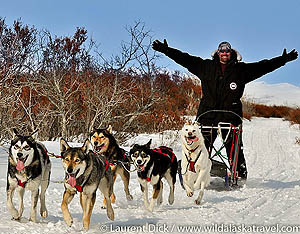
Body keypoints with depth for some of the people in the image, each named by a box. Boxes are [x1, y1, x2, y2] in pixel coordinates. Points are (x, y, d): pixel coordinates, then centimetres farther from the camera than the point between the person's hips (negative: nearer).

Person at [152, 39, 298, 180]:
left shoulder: (241, 70, 8)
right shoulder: (206, 67, 10)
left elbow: (262, 67, 7)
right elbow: (185, 59, 10)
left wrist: (283, 59, 1)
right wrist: (166, 50, 6)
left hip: (230, 114, -1)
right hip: (208, 111, 1)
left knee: (234, 146, 1)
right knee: (202, 144, -1)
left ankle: (240, 173, 13)